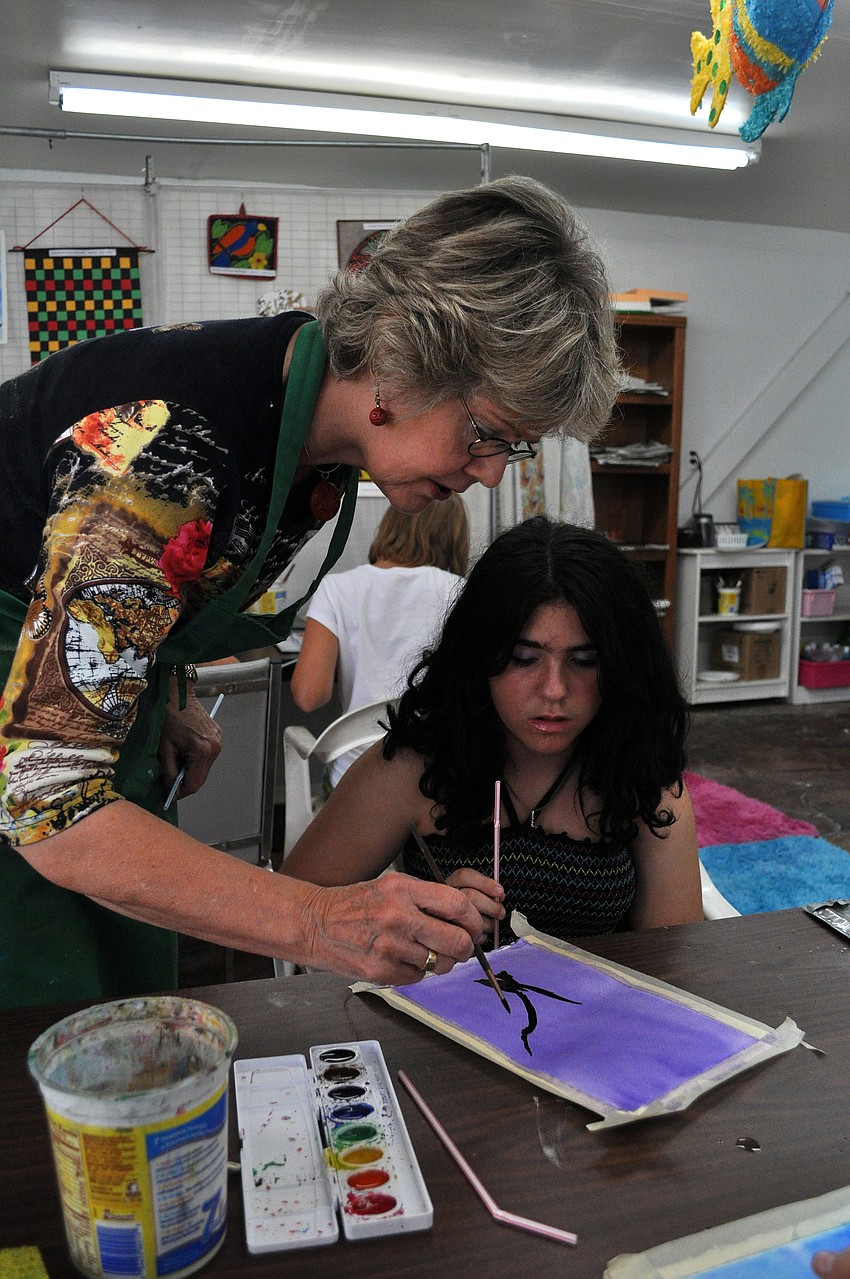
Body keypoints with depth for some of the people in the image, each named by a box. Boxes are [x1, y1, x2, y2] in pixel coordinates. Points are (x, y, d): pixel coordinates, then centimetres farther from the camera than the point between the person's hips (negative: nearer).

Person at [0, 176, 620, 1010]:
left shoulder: (318, 402, -11)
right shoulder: (172, 445, -37)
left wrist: (171, 698, 1)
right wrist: (320, 925, -43)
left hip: (101, 676, 7)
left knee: (136, 991, 14)